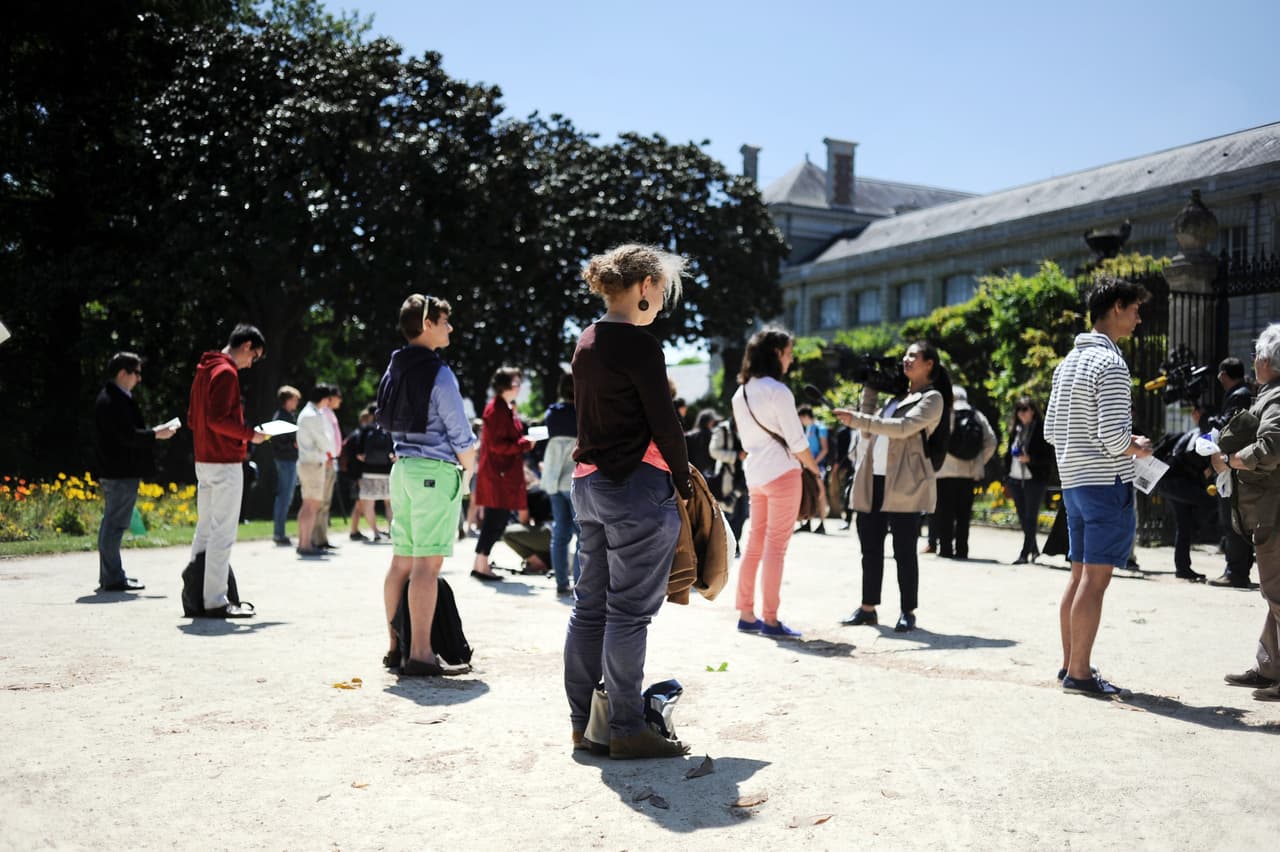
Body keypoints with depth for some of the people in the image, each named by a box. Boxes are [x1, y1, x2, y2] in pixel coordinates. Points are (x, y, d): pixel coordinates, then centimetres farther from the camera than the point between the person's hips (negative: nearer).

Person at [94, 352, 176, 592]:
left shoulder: (111, 398, 17)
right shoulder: (113, 401, -17)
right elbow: (129, 436, -22)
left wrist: (152, 432, 12)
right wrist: (156, 434, -11)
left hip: (115, 471, 11)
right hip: (121, 473, -11)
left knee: (112, 523, 15)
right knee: (115, 523, -7)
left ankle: (110, 576, 23)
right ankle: (112, 579, -3)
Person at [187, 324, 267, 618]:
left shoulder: (204, 370, 17)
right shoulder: (226, 373, -13)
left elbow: (192, 419, 20)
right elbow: (218, 419, -23)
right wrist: (250, 434, -11)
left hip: (203, 460, 10)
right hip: (225, 463, -10)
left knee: (204, 528, 13)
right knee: (223, 533, -6)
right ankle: (215, 601, -4)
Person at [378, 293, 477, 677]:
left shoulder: (394, 368, 12)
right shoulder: (438, 372, -12)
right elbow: (461, 435, -12)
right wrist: (467, 472, 5)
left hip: (402, 468, 8)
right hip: (435, 470, -8)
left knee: (401, 561, 11)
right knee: (427, 564, -7)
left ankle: (396, 646, 18)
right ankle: (421, 654, -6)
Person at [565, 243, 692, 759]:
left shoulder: (586, 343, 14)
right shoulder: (639, 346, -13)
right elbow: (665, 423, -13)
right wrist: (683, 481, 0)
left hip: (590, 483, 9)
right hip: (636, 487, -9)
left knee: (590, 605, 12)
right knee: (629, 611, -3)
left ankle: (584, 723, 20)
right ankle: (626, 730, 5)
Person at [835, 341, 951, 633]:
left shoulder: (932, 398, -1)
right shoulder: (897, 395, 21)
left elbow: (904, 427, -17)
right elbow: (870, 430, 19)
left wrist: (857, 419, -21)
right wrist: (870, 391, 14)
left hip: (903, 485, -7)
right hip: (873, 481, 7)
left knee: (904, 551, -1)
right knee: (870, 549, 9)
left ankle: (908, 613, 7)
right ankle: (868, 608, 17)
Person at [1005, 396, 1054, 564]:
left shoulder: (1042, 430, -6)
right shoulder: (1016, 429, 12)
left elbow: (1049, 457, -8)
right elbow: (1009, 454, 15)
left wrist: (1030, 458, -21)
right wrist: (1007, 478, 11)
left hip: (1034, 480, -6)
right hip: (1016, 479, 6)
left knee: (1031, 517, -5)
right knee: (1023, 518, 11)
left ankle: (1025, 553, -5)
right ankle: (1034, 549, 26)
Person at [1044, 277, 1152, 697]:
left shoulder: (1069, 361, 14)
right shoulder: (1110, 364, -14)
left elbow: (1050, 431, 17)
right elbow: (1114, 437, -21)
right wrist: (1138, 449, 1)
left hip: (1073, 481, 9)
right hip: (1107, 482, -9)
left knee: (1080, 575, 13)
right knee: (1096, 579, -6)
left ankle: (1070, 664, 18)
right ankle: (1080, 673, -3)